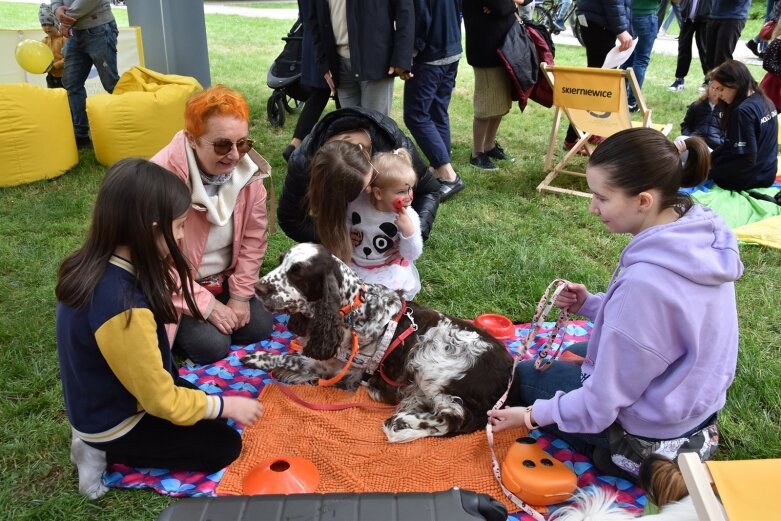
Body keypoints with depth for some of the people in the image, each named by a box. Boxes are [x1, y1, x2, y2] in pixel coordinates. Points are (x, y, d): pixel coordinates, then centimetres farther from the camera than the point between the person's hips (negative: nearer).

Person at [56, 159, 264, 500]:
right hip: (114, 425, -8)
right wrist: (228, 405, -12)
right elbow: (163, 401, -25)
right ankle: (107, 453, 3)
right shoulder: (124, 308, -38)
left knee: (210, 413, 20)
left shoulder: (91, 266, -11)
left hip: (96, 406, 8)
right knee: (224, 445, 4)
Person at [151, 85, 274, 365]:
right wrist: (208, 306, -20)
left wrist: (241, 294, -7)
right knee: (212, 347, -17)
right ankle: (180, 325, 14)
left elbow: (253, 238, -3)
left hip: (226, 277, 5)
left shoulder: (248, 169, -15)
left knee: (259, 328, -6)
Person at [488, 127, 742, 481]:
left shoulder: (644, 279, -36)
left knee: (523, 376, 14)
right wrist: (590, 305, -5)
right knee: (575, 353, 32)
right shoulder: (701, 234, -10)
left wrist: (532, 415, -12)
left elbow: (604, 403, -26)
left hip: (652, 429, -8)